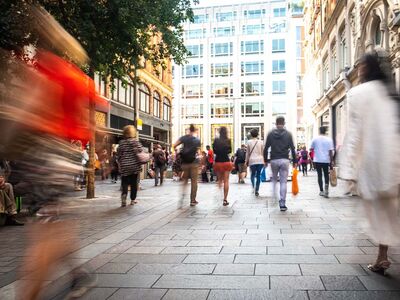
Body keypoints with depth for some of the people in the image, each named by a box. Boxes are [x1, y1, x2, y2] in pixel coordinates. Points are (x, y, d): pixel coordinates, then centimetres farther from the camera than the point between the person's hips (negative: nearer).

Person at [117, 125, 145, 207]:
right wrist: (140, 163, 2)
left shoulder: (121, 143, 5)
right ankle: (132, 200, 12)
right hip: (135, 166, -2)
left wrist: (120, 164, 19)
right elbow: (140, 153, -12)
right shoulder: (135, 142, -6)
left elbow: (118, 155, 9)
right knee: (134, 184, 8)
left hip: (124, 167, 2)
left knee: (125, 183, 6)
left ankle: (124, 194, -22)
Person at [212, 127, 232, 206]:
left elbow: (214, 151, 1)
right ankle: (225, 199, 1)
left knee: (219, 180, 19)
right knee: (226, 181, 3)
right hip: (226, 161, -1)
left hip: (218, 162, 2)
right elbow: (230, 151, 1)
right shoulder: (228, 140, -8)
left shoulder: (216, 140, -4)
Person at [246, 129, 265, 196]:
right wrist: (264, 160, 18)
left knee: (253, 174, 13)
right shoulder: (261, 142, 3)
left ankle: (254, 186, -12)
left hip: (252, 160, -1)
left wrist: (246, 161, 15)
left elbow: (247, 153, 6)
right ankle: (256, 190, 6)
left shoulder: (249, 142, 1)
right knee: (258, 175, 7)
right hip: (260, 160, 1)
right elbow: (263, 152, 8)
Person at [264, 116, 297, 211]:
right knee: (283, 182, 2)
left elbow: (266, 148, 0)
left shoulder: (270, 134, 1)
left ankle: (274, 198, 12)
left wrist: (266, 160, 9)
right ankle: (282, 204, 0)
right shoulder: (288, 134, 1)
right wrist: (295, 162, 7)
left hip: (274, 160, 1)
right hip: (285, 160, -1)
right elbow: (292, 149, 0)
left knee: (274, 179, 21)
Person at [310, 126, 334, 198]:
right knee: (326, 175, 12)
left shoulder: (315, 139, -1)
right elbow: (330, 151, -5)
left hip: (317, 160, 0)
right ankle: (326, 188, -8)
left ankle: (321, 191, 9)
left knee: (319, 175, 8)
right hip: (326, 160, 0)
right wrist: (331, 161, -1)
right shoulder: (329, 140, -3)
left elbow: (312, 148, 9)